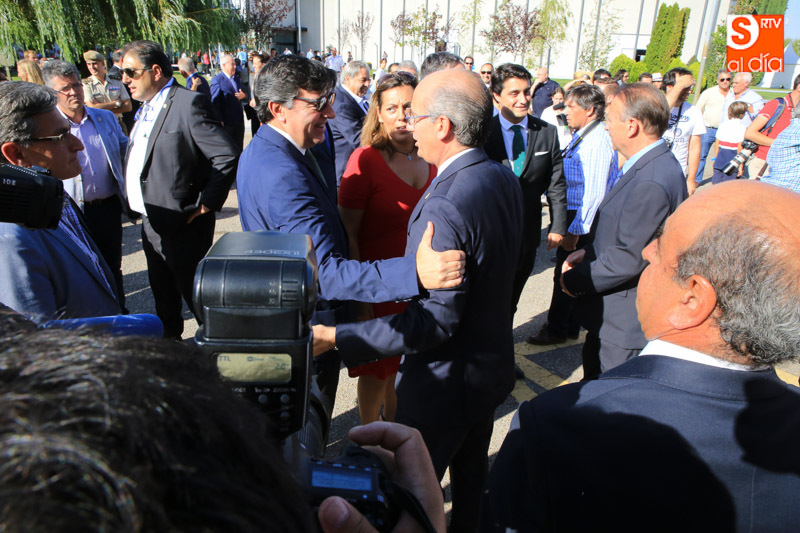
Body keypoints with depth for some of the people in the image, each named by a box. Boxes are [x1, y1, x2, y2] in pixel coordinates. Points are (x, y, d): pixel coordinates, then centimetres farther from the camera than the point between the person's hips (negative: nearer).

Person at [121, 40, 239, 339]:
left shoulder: (188, 103, -16)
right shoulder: (147, 107, 12)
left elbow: (227, 155, -23)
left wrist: (206, 204, -19)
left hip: (181, 225, -9)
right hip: (151, 224, 9)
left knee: (196, 295, 3)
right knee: (163, 298, 23)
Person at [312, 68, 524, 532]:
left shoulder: (445, 207, -33)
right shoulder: (504, 177, -4)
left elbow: (435, 322, -32)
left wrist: (338, 338, -30)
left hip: (446, 382, -8)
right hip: (494, 365, 9)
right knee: (471, 478, 30)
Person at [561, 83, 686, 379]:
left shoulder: (652, 183, -28)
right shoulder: (652, 166, 7)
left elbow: (629, 259, -27)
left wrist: (574, 280, -15)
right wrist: (588, 253, 3)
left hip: (624, 324, -10)